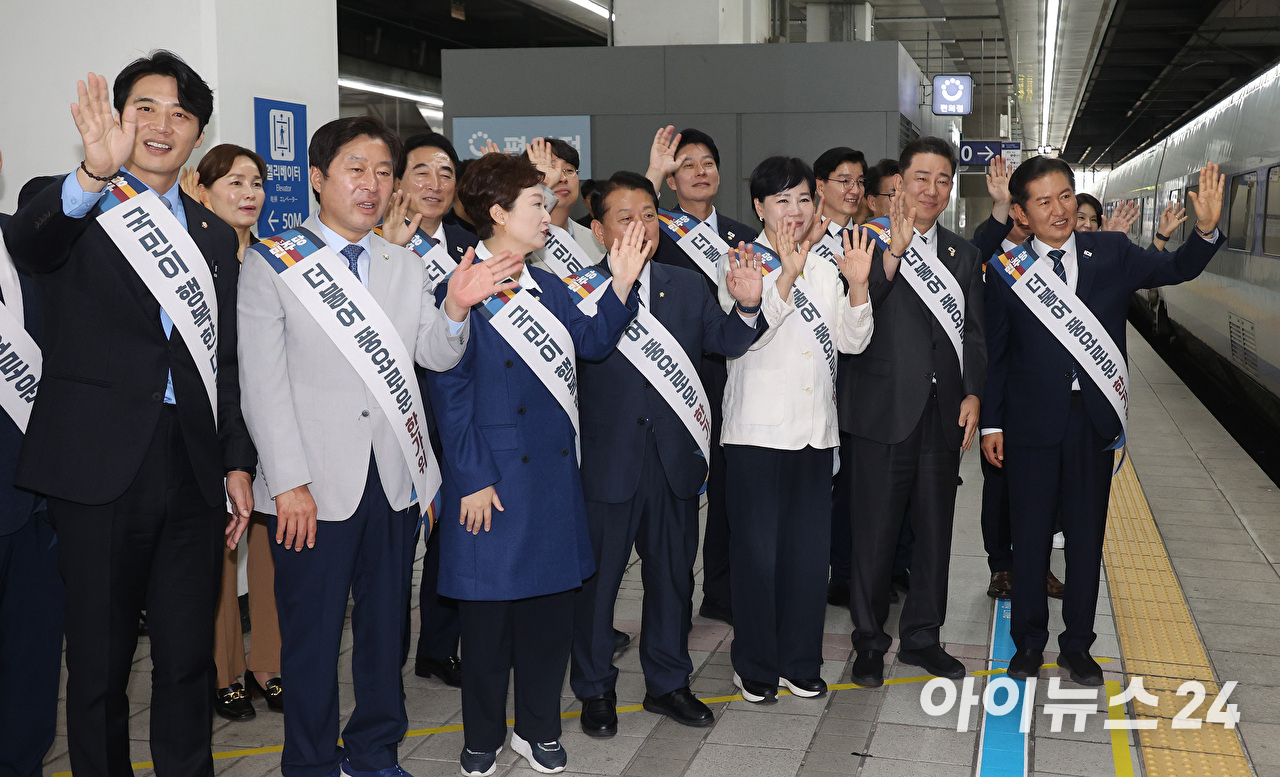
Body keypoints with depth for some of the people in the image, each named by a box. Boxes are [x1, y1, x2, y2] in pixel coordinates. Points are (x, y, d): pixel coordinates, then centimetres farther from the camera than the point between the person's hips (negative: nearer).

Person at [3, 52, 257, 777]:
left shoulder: (216, 237, 15)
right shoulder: (69, 210, 2)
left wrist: (238, 463, 10)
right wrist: (94, 176, -42)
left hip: (194, 471, 4)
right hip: (100, 470, -3)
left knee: (188, 656, 10)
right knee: (100, 659, 6)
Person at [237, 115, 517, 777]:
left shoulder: (406, 265, 14)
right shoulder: (273, 263, -1)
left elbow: (438, 356, 7)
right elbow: (263, 383, -6)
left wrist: (456, 307, -14)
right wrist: (289, 481, -13)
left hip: (396, 478, 4)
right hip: (314, 486, -4)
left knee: (385, 625, 14)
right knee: (311, 636, 4)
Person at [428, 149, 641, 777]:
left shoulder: (546, 288, 13)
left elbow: (592, 342, 8)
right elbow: (449, 394, -12)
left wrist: (622, 282, -4)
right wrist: (473, 479, -14)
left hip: (555, 472, 7)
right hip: (494, 480, -6)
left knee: (550, 602, 12)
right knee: (489, 609, 5)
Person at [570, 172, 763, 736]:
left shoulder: (688, 287, 8)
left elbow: (727, 343, 4)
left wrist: (748, 307, -14)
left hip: (674, 458, 5)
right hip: (606, 461, -4)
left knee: (673, 573, 16)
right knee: (596, 576, 8)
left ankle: (667, 682, 33)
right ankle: (595, 689, 26)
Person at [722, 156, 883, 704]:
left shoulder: (825, 268, 14)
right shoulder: (742, 264, -2)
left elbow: (851, 341, 6)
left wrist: (858, 285, -9)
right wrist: (785, 278, -25)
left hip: (815, 429, 5)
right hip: (757, 430, -5)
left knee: (810, 548, 8)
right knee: (757, 549, 0)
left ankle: (801, 663, 22)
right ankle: (756, 668, 14)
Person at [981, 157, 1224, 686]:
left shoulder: (1111, 254, 2)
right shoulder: (1006, 270, -2)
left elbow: (1176, 269, -4)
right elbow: (995, 354, 1)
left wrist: (1206, 230, -24)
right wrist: (991, 423, -1)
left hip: (1095, 420, 2)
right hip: (1031, 420, -1)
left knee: (1086, 537, 11)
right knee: (1030, 537, 8)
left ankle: (1077, 645, 26)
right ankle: (1029, 643, 25)